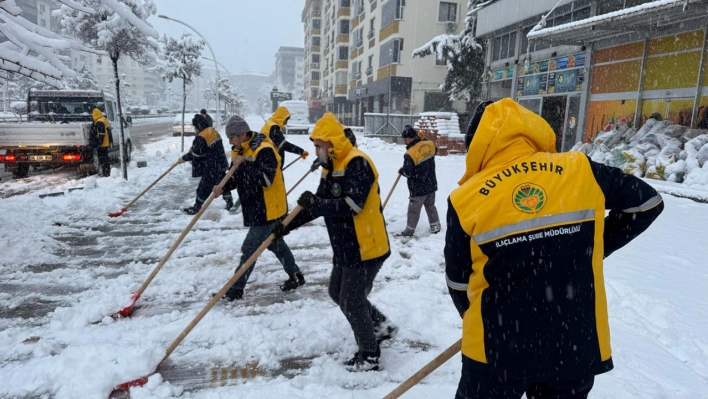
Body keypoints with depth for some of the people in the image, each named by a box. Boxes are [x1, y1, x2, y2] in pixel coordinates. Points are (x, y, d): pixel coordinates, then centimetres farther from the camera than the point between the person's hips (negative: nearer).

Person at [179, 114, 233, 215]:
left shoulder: (201, 137, -20)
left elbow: (195, 153, -15)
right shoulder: (214, 132, 9)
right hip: (221, 164, 9)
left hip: (212, 167, -9)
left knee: (204, 187, 0)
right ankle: (229, 202, 29)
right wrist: (192, 148, 17)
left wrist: (183, 158, -1)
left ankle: (197, 207, 10)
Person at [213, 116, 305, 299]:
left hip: (268, 210, -10)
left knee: (249, 249, -4)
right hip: (256, 209, 10)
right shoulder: (243, 151, 8)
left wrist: (245, 164, -29)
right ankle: (296, 276, 34)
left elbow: (266, 179, -32)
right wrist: (223, 187, -11)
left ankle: (235, 289, 8)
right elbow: (237, 177, 8)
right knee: (275, 244, 20)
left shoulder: (265, 150, -22)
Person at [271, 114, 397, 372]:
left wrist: (315, 203, -27)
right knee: (337, 293, 21)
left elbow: (351, 205, -30)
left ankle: (370, 356, 21)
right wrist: (287, 226, 5)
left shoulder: (357, 164, -20)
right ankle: (382, 326, 35)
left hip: (366, 249, -10)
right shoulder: (331, 168, 10)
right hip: (345, 248, 10)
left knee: (352, 302, 0)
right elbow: (317, 205, 13)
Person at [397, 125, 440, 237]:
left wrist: (400, 171, 1)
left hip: (418, 188, -6)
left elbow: (407, 172, -21)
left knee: (414, 209, 7)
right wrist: (422, 139, 17)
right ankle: (435, 226, 29)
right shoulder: (430, 144, -5)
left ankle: (410, 230, 17)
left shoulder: (410, 154, -24)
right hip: (431, 184, 7)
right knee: (430, 206, 22)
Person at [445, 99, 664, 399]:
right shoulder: (581, 171, -6)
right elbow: (647, 202, 11)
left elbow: (458, 282, 0)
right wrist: (592, 250, 13)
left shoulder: (466, 199, -11)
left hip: (496, 348, -2)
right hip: (576, 344, 3)